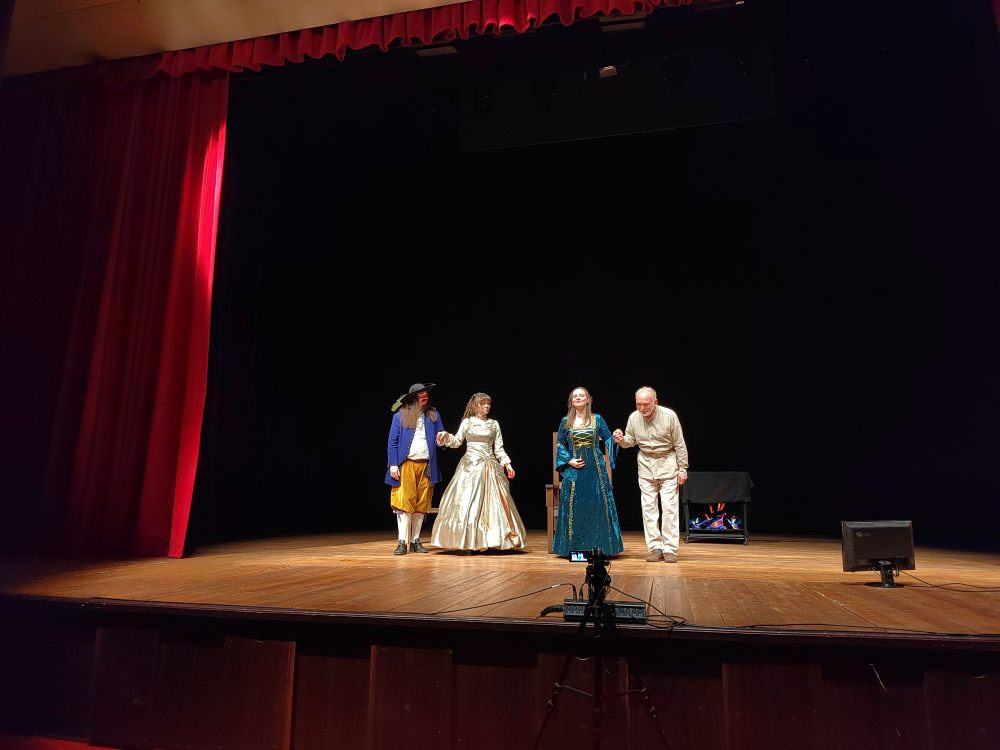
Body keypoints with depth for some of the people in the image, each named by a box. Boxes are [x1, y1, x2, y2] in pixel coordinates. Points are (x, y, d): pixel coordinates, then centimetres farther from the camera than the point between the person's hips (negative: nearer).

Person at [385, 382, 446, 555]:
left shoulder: (433, 415, 13)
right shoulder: (400, 416, 5)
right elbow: (392, 442, 3)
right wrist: (393, 464, -6)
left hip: (426, 465, 3)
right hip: (406, 465, -3)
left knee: (421, 504, 5)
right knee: (404, 501, -7)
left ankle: (415, 541, 13)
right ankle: (402, 542, -3)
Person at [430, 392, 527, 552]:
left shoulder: (494, 424, 9)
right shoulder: (467, 422, 5)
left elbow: (499, 448, 9)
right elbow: (456, 442, 8)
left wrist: (507, 463, 0)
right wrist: (447, 437, -10)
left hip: (490, 466, 2)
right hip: (471, 465, -1)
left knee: (491, 501, -4)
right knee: (468, 501, -4)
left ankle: (486, 539, 3)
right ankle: (471, 539, 1)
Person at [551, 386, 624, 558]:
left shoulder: (597, 419, 5)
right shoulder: (566, 421, 6)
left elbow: (608, 440, 6)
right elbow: (559, 444, 8)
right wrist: (569, 460, -5)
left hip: (595, 468, 0)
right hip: (574, 469, 0)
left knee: (597, 505, 0)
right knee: (574, 507, 1)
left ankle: (597, 546, 9)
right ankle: (575, 546, 10)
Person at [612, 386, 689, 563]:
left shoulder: (669, 416, -15)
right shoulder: (633, 418, -6)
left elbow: (679, 444, -7)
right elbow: (630, 441, 8)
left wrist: (682, 469, -6)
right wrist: (621, 440, -15)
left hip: (667, 463, -3)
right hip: (646, 464, 3)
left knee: (669, 506, -4)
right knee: (648, 507, 3)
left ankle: (670, 549, 3)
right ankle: (655, 548, 10)